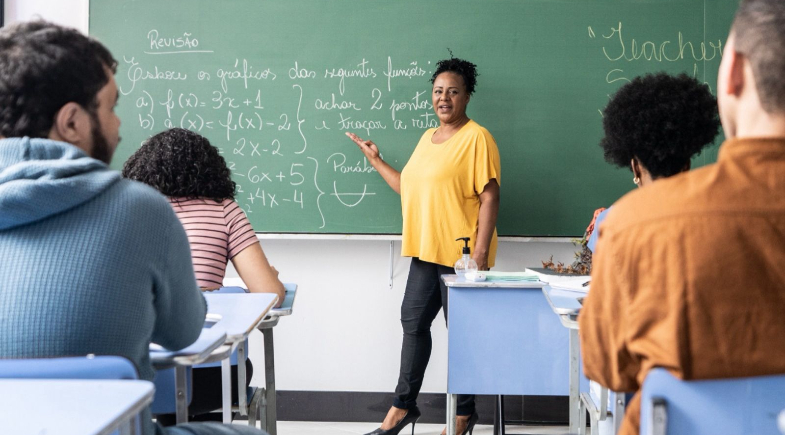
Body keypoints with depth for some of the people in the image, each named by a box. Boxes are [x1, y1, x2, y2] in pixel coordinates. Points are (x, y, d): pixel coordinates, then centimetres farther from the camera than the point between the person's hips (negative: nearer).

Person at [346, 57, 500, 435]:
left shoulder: (477, 137, -9)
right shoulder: (428, 138, 15)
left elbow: (489, 196, -14)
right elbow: (409, 188, 21)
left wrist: (481, 252, -20)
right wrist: (375, 160, 22)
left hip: (461, 255, -8)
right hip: (426, 251, 8)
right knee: (413, 322, 12)